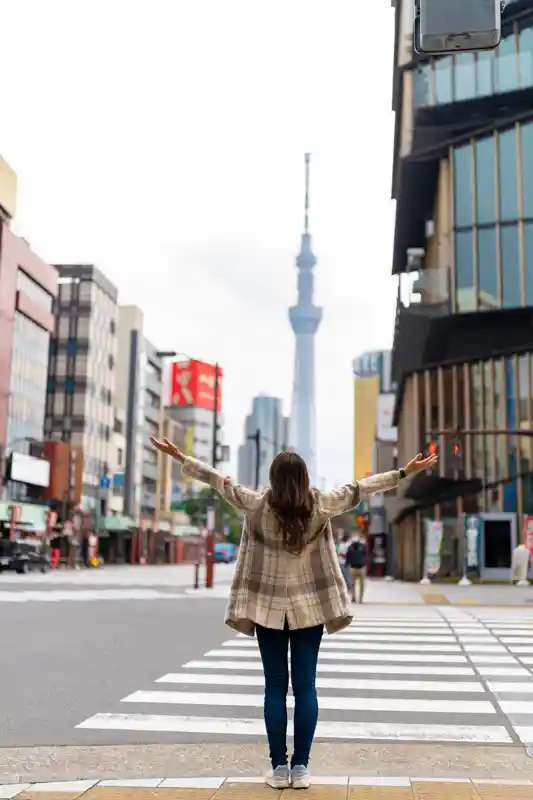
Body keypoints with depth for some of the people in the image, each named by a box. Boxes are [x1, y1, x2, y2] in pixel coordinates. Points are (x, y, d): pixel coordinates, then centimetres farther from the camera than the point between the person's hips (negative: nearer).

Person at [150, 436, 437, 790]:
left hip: (268, 608, 0)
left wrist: (180, 457, 7)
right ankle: (301, 767, 8)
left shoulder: (258, 505, -10)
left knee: (275, 687, 6)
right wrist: (405, 472, 7)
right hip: (309, 608, 0)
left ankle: (279, 767, 9)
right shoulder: (320, 505, -8)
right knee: (305, 687, 5)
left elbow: (221, 482, -3)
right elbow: (359, 489, -2)